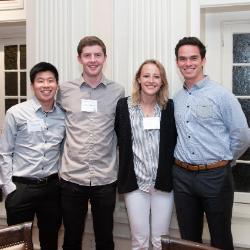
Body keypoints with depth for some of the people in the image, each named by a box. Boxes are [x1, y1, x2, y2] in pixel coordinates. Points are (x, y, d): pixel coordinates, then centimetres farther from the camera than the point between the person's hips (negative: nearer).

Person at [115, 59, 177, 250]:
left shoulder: (170, 107, -1)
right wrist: (124, 173, -2)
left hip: (163, 182, 1)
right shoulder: (123, 106, -2)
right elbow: (117, 139, 1)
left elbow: (176, 142, 2)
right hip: (135, 182, 0)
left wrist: (174, 173, -4)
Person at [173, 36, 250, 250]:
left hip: (215, 176, -4)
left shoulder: (221, 95, -8)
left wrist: (224, 160, 3)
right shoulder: (176, 98, 7)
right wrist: (184, 162, 9)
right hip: (182, 176, 5)